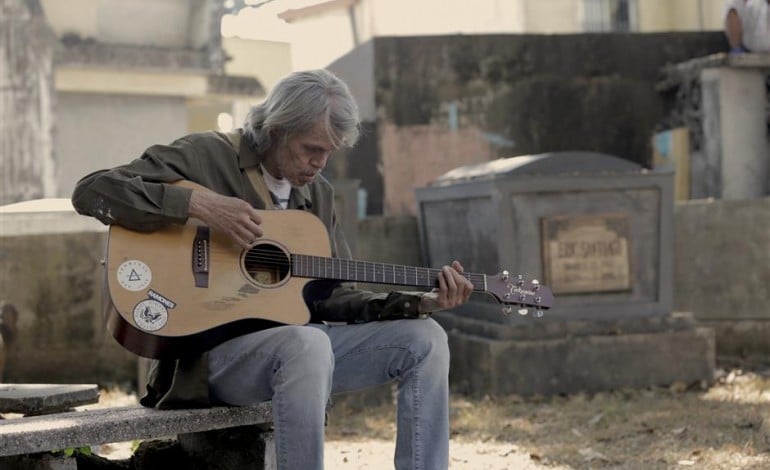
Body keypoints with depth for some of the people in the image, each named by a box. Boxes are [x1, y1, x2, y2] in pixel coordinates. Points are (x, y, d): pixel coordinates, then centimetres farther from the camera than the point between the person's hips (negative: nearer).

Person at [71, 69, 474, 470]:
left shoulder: (316, 193, 16)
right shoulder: (204, 156, -4)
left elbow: (332, 296, 16)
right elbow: (91, 191, -13)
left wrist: (419, 303, 1)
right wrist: (198, 204, -23)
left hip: (298, 339, 7)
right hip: (210, 346, -7)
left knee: (424, 338, -5)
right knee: (307, 343, -38)